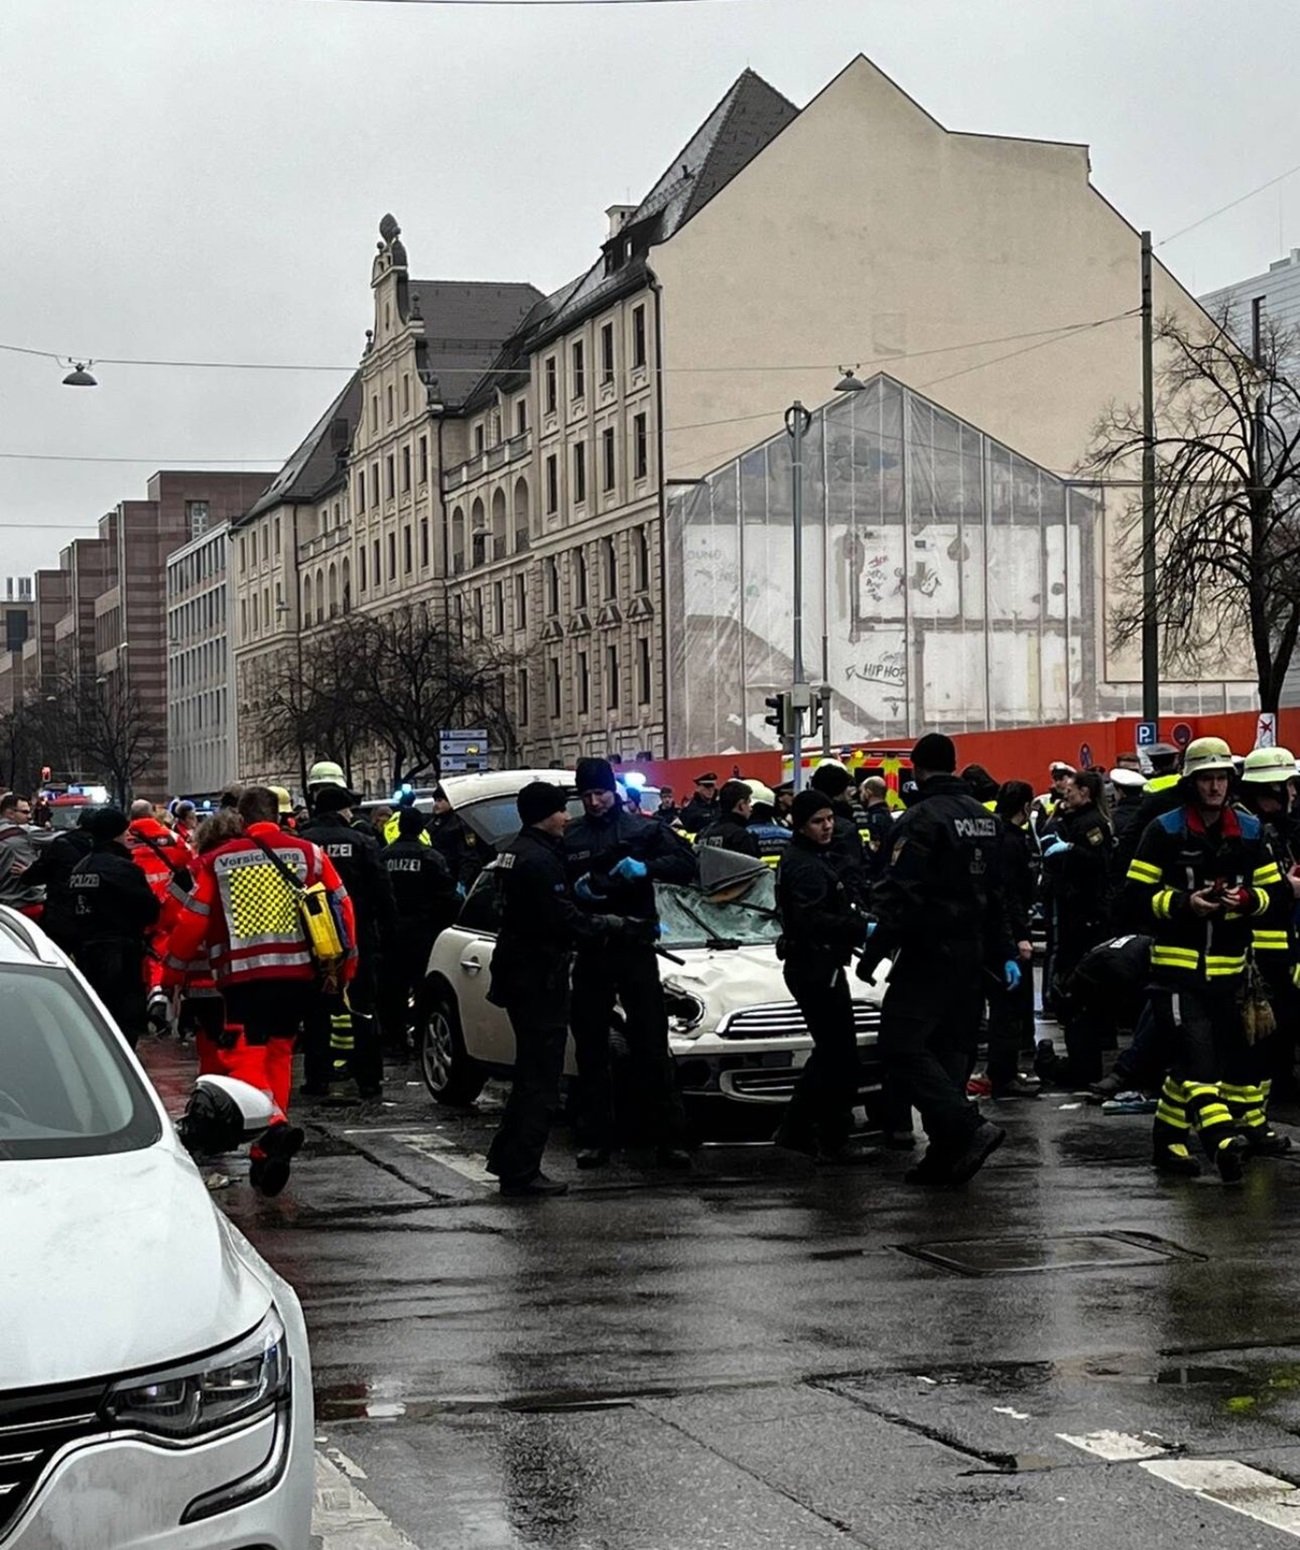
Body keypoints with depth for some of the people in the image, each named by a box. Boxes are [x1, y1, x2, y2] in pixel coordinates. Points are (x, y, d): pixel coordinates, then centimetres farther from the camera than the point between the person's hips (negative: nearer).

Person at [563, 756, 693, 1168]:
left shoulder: (642, 830, 6)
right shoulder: (569, 838, 9)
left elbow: (686, 866, -2)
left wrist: (646, 868, -18)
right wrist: (575, 889, -11)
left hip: (636, 949, -2)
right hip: (590, 953, 2)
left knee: (652, 1047, -3)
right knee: (591, 1049, 5)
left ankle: (668, 1137, 0)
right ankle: (594, 1138, 11)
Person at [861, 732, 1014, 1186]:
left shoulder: (922, 819, -13)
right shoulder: (985, 819, 14)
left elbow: (901, 894, -20)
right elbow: (999, 896, 19)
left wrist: (873, 952, -16)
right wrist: (1005, 954, 24)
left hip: (929, 952, -9)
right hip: (971, 954, 9)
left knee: (901, 1047, -9)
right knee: (950, 1048, 12)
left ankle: (969, 1128, -20)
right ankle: (947, 1154, 10)